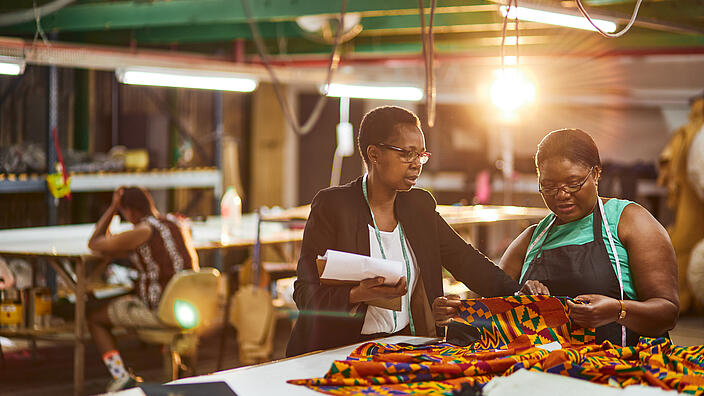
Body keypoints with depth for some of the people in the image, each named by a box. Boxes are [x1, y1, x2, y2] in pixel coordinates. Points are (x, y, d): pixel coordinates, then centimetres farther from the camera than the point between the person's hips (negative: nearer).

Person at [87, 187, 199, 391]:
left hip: (160, 311, -7)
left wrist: (113, 207, -1)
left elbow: (94, 244, -6)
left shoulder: (142, 232, -17)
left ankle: (121, 378, -1)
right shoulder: (175, 222, 5)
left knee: (95, 318, 13)